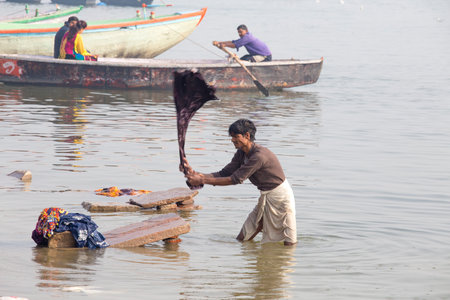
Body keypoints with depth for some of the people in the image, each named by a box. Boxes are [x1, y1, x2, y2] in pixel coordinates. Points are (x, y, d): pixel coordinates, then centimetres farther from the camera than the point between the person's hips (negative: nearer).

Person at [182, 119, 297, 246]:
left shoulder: (259, 156, -29)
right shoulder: (241, 154, 1)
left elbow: (235, 179, -27)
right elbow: (224, 174, 1)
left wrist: (202, 180, -25)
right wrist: (195, 174, -11)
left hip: (280, 197, -8)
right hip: (265, 197, 8)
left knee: (288, 244, -3)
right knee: (242, 239, 6)